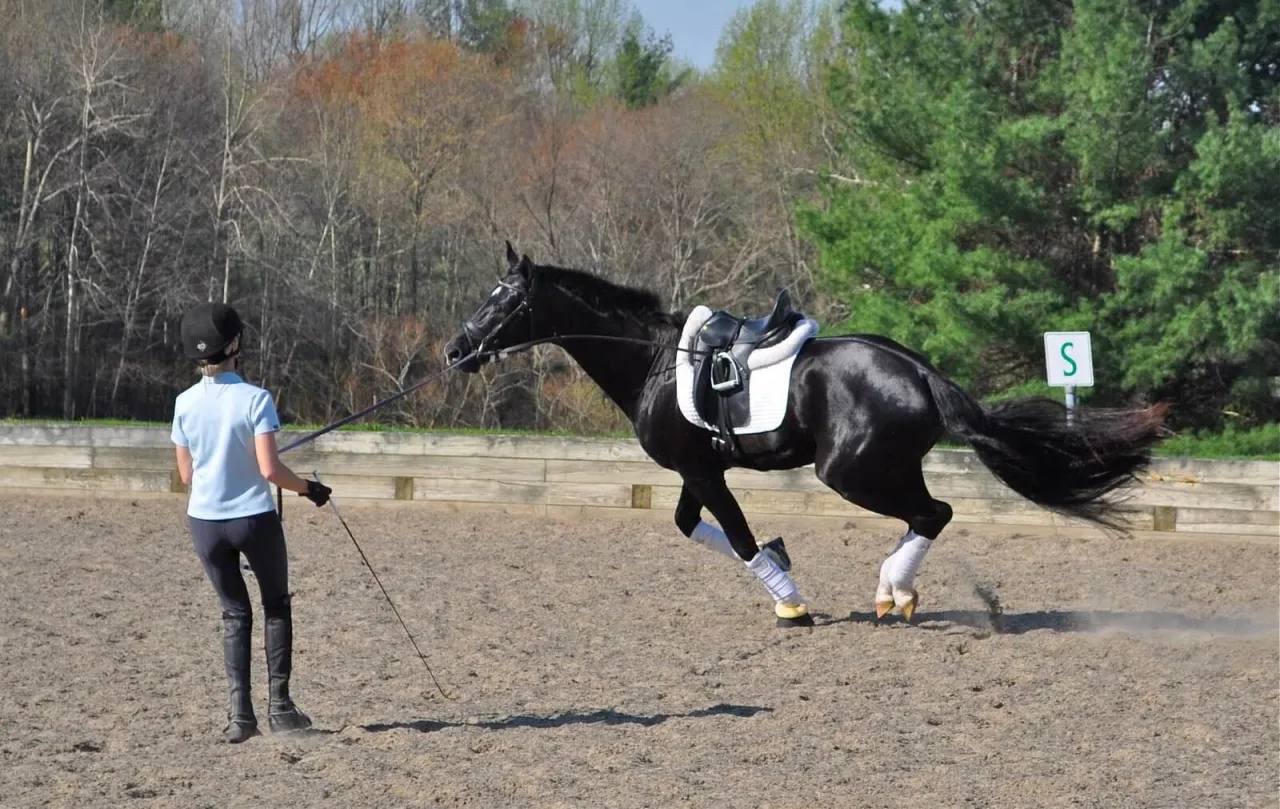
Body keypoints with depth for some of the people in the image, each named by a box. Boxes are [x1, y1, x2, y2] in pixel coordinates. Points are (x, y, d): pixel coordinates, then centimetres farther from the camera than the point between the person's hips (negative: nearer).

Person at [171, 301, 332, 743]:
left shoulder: (185, 403, -2)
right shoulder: (255, 399, -14)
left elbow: (186, 474, 5)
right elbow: (269, 469, -18)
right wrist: (308, 488, -1)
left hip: (205, 520, 3)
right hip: (254, 518, -3)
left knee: (234, 611, 15)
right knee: (276, 605, 17)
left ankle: (239, 711, 3)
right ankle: (279, 706, 15)